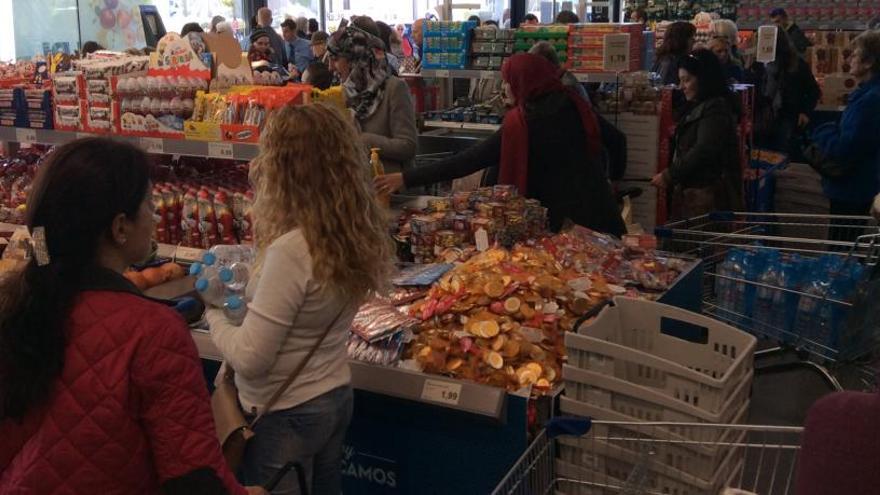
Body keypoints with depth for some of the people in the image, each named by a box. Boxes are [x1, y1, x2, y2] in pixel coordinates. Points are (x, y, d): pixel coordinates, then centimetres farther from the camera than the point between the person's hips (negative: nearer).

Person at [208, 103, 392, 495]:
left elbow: (249, 359, -23)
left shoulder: (292, 251, -30)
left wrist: (214, 313, -7)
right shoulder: (358, 231, -7)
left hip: (285, 415, -7)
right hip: (336, 397, 7)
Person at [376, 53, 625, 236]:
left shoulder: (521, 122, -16)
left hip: (560, 221, -6)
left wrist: (407, 179, -15)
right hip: (599, 213, 6)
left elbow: (471, 160, -17)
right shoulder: (576, 106, 3)